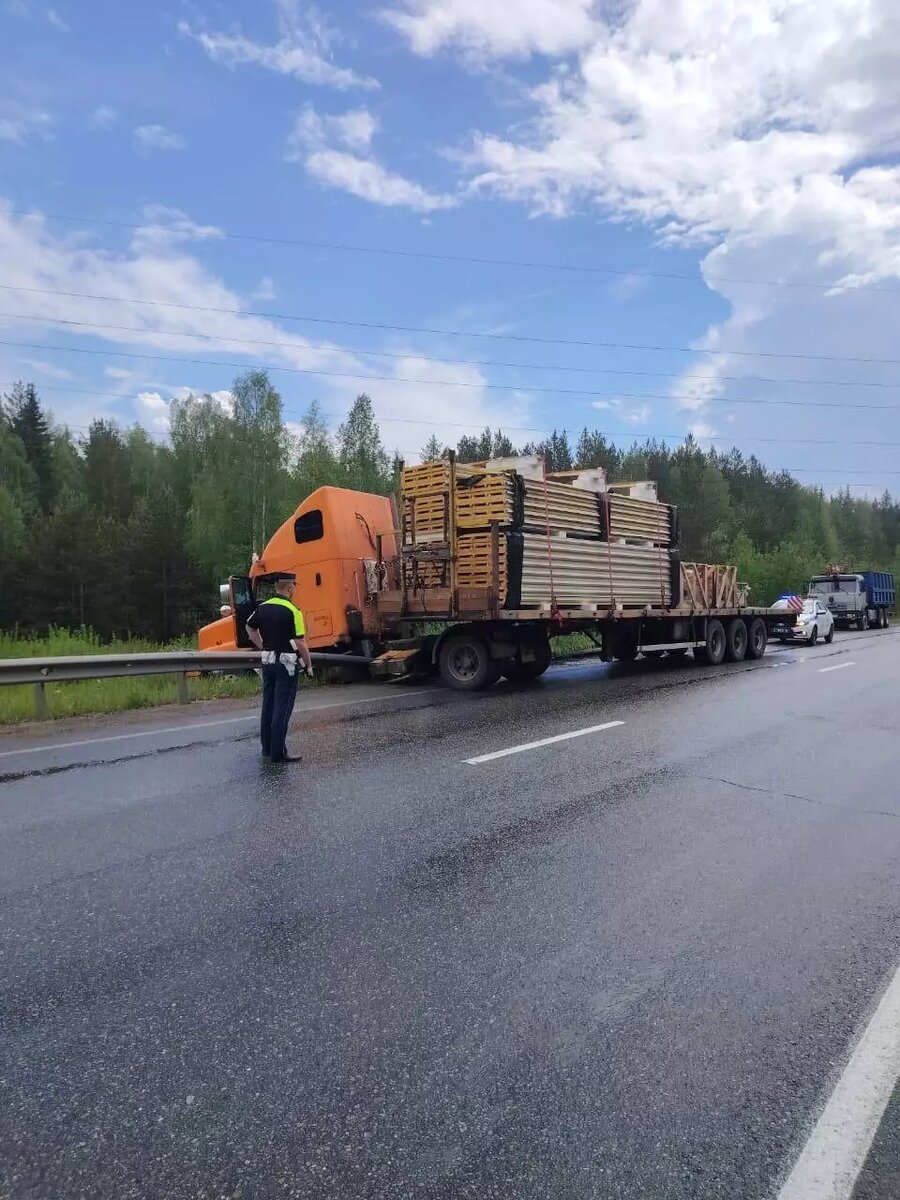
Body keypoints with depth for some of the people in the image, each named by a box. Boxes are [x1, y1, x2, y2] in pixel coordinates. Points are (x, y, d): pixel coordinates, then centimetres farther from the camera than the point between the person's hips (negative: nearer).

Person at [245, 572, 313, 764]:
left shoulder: (263, 607, 4)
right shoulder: (292, 611, -17)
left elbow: (250, 629, 19)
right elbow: (300, 643, -17)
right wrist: (309, 666, -6)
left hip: (268, 661, 7)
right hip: (286, 663, -7)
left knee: (268, 705, 15)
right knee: (282, 708, -3)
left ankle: (267, 748, 24)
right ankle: (278, 753, 0)